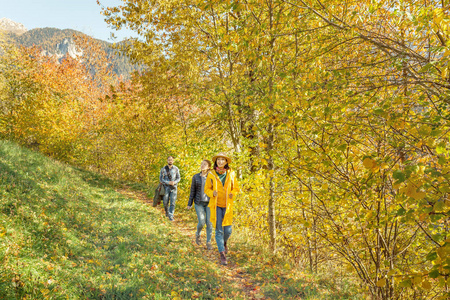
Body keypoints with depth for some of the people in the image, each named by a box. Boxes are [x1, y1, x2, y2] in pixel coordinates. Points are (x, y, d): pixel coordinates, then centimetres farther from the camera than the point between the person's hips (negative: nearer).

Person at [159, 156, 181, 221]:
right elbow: (161, 179, -5)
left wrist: (174, 182, -17)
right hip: (166, 188, 0)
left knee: (173, 203, -6)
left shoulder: (176, 169, 0)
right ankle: (167, 212, 37)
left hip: (173, 188, 0)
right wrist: (169, 182, -18)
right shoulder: (163, 169, -3)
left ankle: (171, 216, 1)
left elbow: (178, 178, 5)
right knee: (165, 202, 7)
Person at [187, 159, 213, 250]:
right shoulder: (196, 177, 2)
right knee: (201, 222, -6)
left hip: (209, 202, 0)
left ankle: (208, 242, 12)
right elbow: (192, 191, 5)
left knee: (209, 223, -3)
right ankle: (197, 235, 26)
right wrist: (189, 204, 4)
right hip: (199, 203, 0)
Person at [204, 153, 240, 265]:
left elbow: (236, 188, 10)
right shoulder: (211, 174, -3)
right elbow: (207, 189, 5)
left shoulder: (231, 174, 0)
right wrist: (212, 193, -17)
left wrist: (232, 194, -12)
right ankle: (222, 254, 7)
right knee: (219, 230, -3)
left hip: (227, 205, 1)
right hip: (216, 205, -1)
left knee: (228, 230, 2)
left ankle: (224, 242, 36)